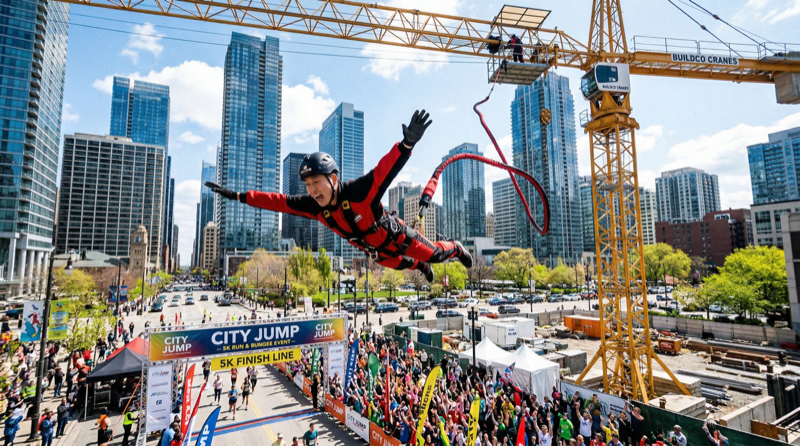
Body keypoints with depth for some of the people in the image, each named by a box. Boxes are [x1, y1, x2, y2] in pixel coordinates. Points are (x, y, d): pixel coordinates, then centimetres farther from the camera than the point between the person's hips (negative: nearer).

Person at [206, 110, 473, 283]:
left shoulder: (360, 191, -41)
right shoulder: (313, 207, -23)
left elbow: (386, 168, -52)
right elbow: (278, 202, -17)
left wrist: (407, 143, -69)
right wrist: (238, 196, -16)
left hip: (397, 237, -6)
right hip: (375, 251, 6)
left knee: (434, 254, 16)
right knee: (396, 265, 35)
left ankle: (456, 249, 49)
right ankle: (420, 267, 66)